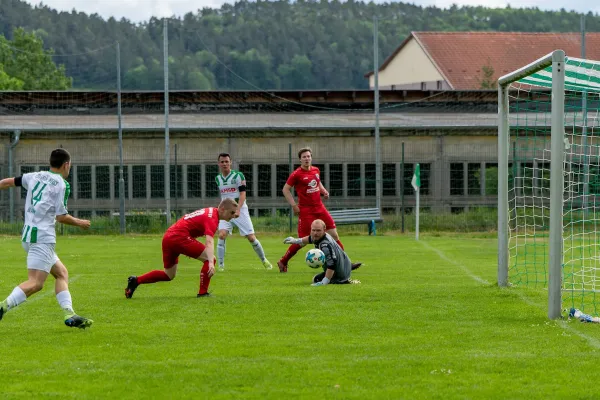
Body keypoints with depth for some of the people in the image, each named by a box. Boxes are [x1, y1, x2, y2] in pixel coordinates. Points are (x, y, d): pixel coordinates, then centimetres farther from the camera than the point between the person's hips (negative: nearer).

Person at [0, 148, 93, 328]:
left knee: (61, 273, 14)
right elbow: (61, 216, -6)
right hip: (42, 237, -9)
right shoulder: (62, 185, -5)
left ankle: (69, 314, 4)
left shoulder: (35, 176, 14)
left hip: (29, 235, 9)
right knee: (35, 283, -15)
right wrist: (79, 223, 10)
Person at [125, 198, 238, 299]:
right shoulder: (212, 218, -13)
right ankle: (203, 293, -8)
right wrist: (211, 263, -40)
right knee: (210, 258, -9)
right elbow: (209, 242, -28)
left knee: (169, 275, 21)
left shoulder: (209, 211, 17)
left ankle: (135, 281, 19)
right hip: (179, 236, -10)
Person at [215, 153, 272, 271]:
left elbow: (242, 194, -12)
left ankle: (264, 260, 18)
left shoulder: (238, 175, -6)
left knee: (251, 237, -3)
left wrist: (238, 210, -24)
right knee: (221, 235, -18)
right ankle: (221, 265, -14)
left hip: (240, 210, -3)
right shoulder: (218, 179, 9)